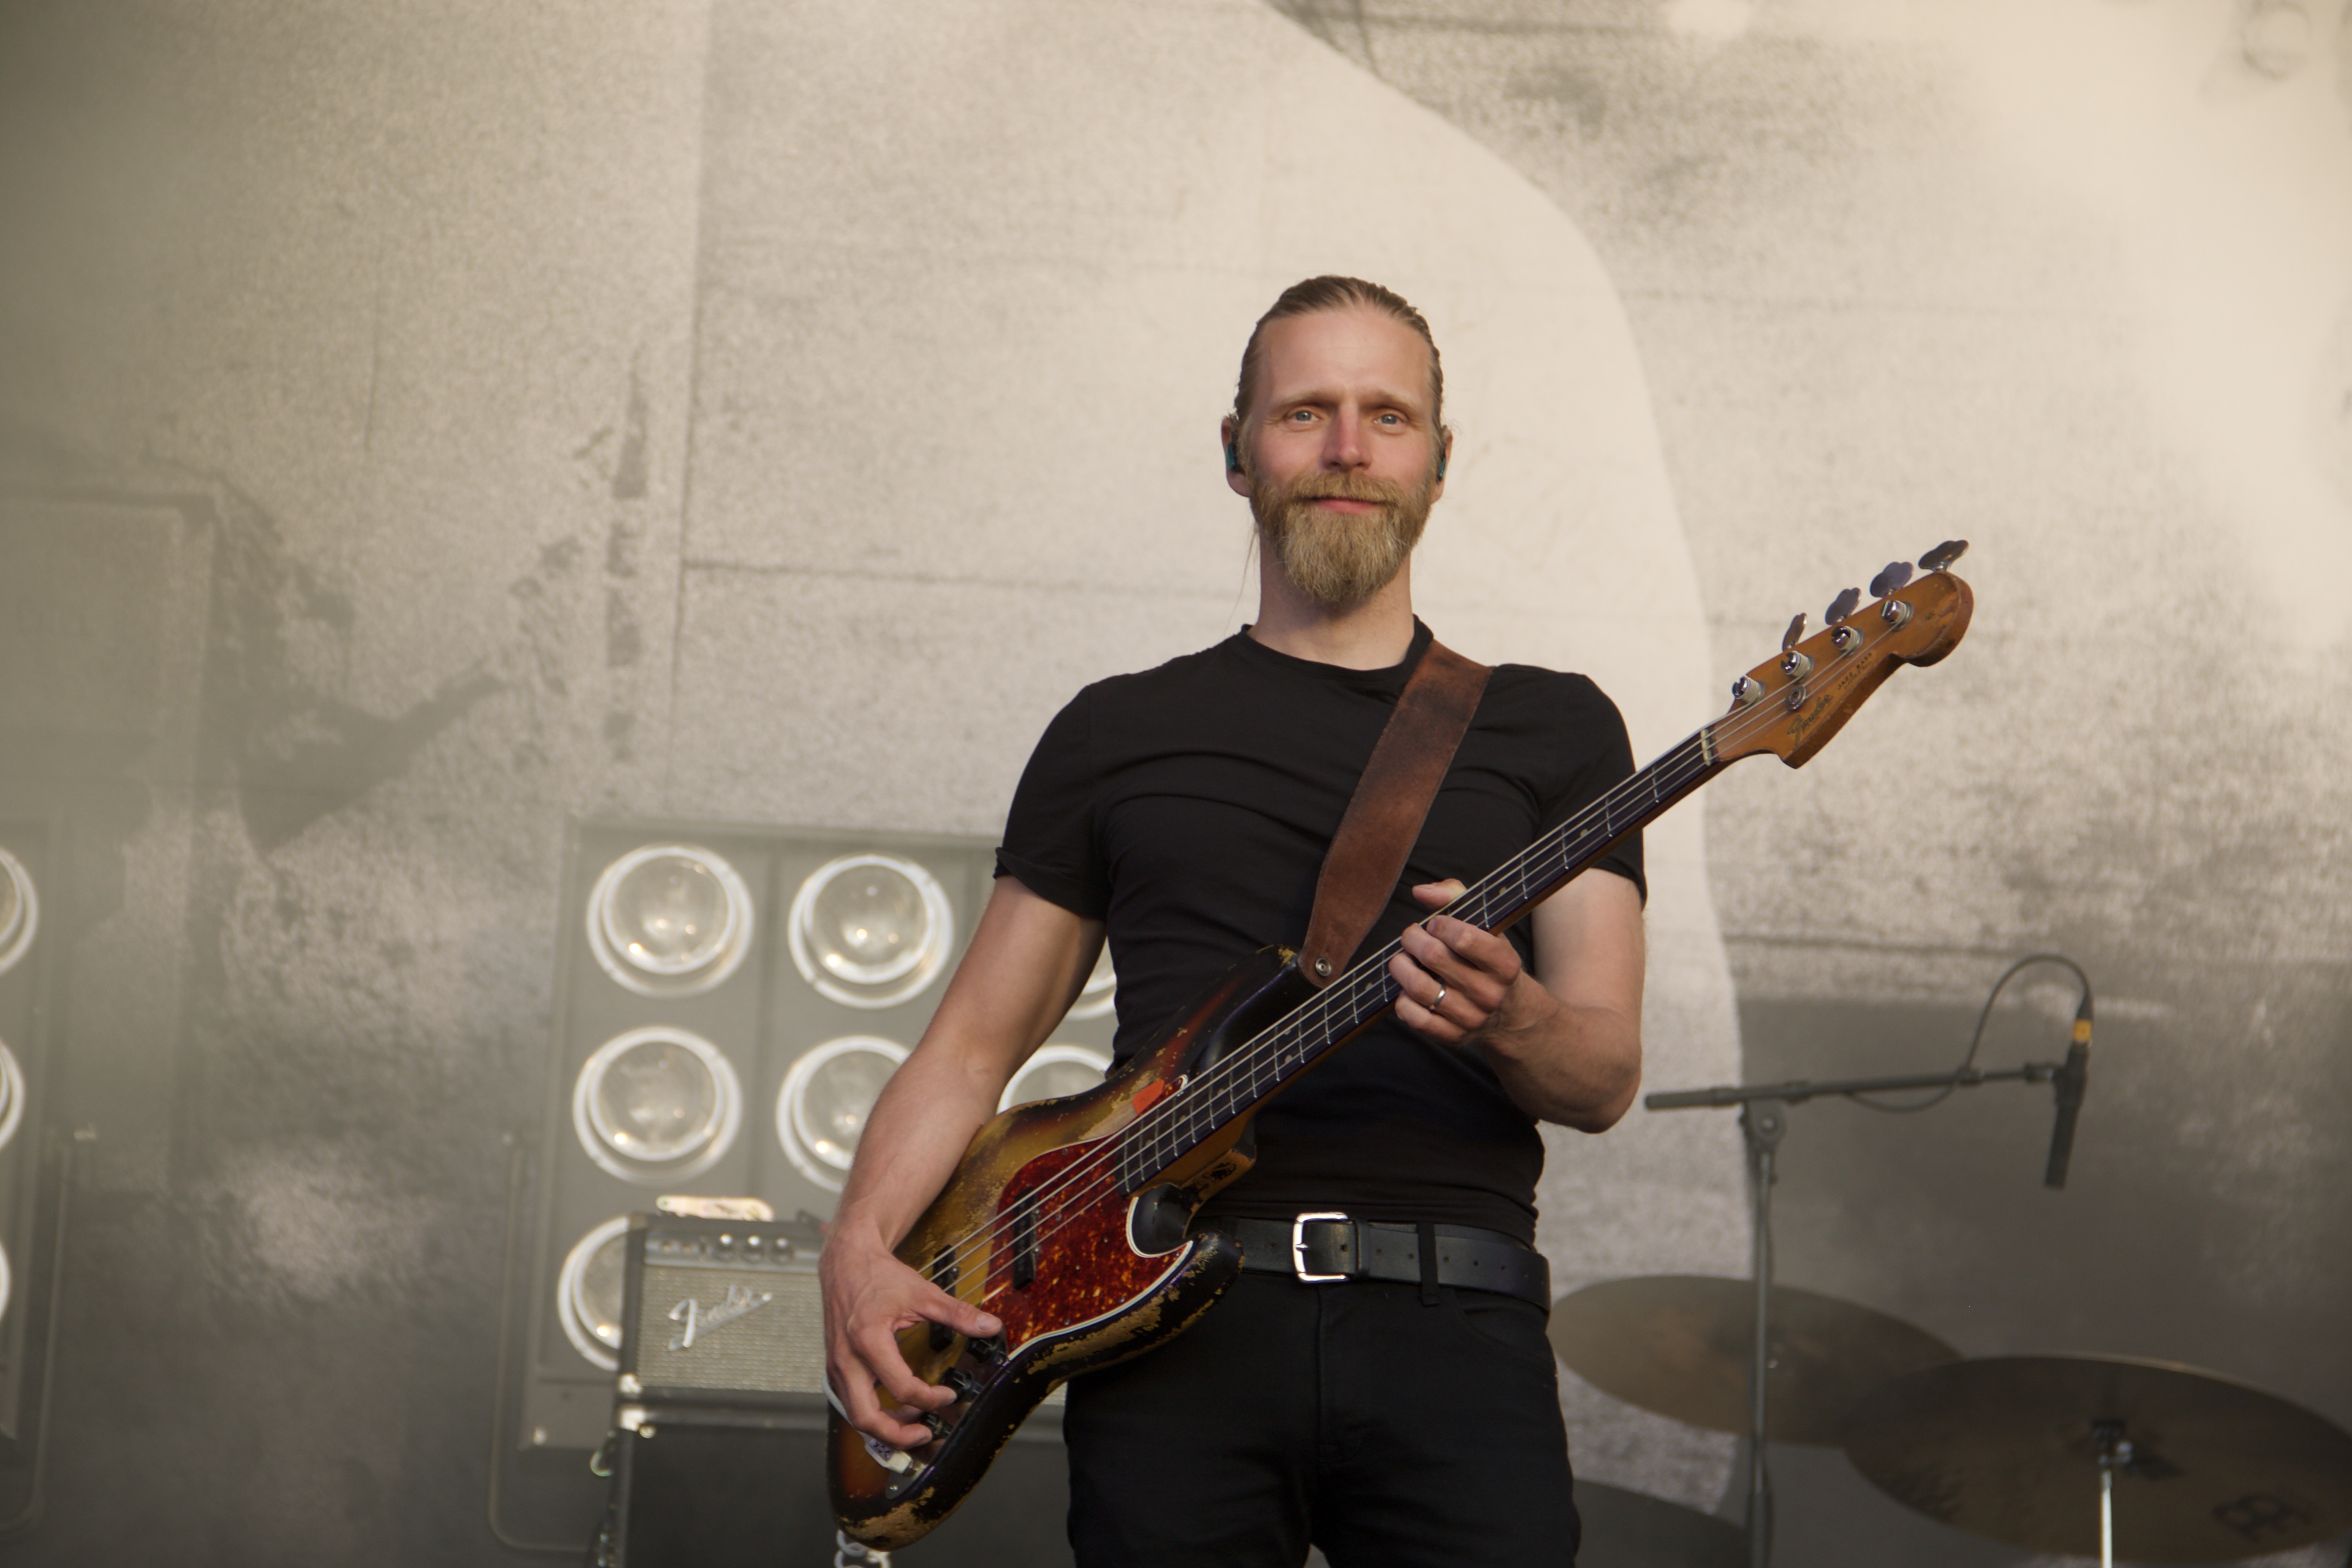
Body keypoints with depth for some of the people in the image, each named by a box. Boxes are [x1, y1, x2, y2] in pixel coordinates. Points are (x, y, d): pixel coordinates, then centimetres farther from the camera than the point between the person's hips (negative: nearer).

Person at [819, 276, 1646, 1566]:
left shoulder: (1552, 728, 14)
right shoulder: (1118, 733, 17)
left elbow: (1606, 1078, 5)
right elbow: (976, 1041, 15)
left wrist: (1507, 1020, -18)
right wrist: (861, 1248, -2)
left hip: (1452, 1329, 0)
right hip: (1173, 1314, 1)